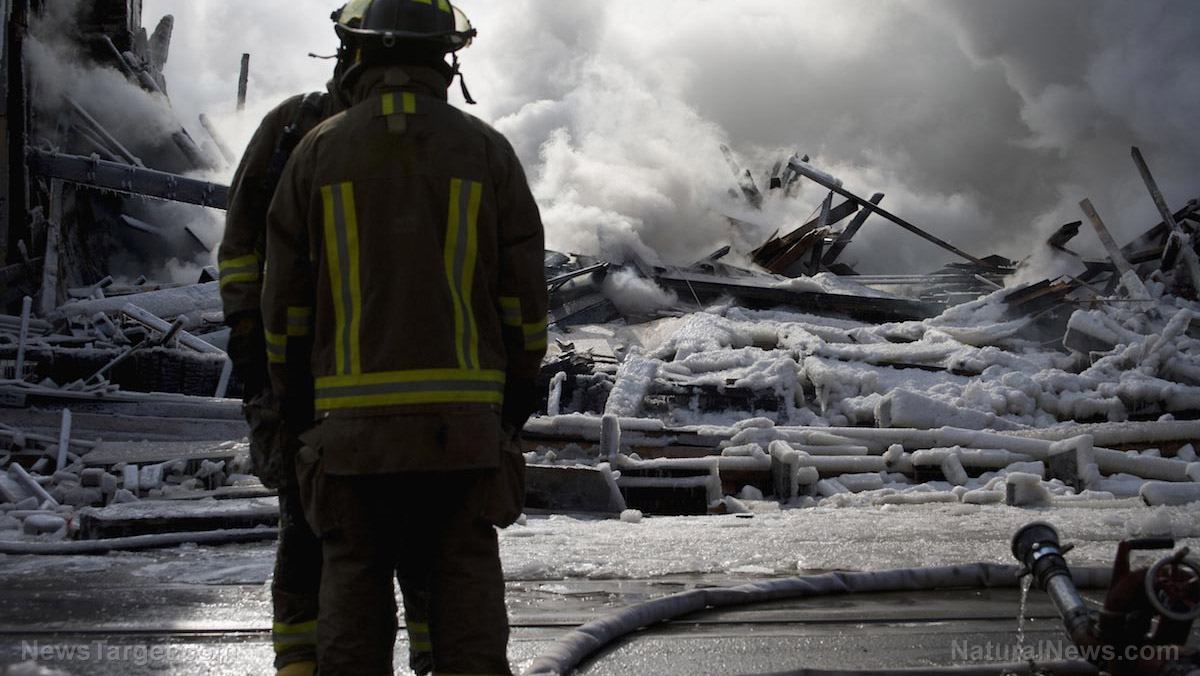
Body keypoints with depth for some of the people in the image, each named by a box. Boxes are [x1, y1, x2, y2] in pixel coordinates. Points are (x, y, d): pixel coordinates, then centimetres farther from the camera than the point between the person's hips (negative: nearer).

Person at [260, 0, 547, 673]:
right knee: (466, 581, 5)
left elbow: (286, 297, 5)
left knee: (355, 582, 7)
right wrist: (519, 391, 14)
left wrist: (296, 401, 17)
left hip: (353, 418, 0)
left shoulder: (318, 151, 2)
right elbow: (524, 293, 3)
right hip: (464, 416, 0)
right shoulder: (487, 151, 2)